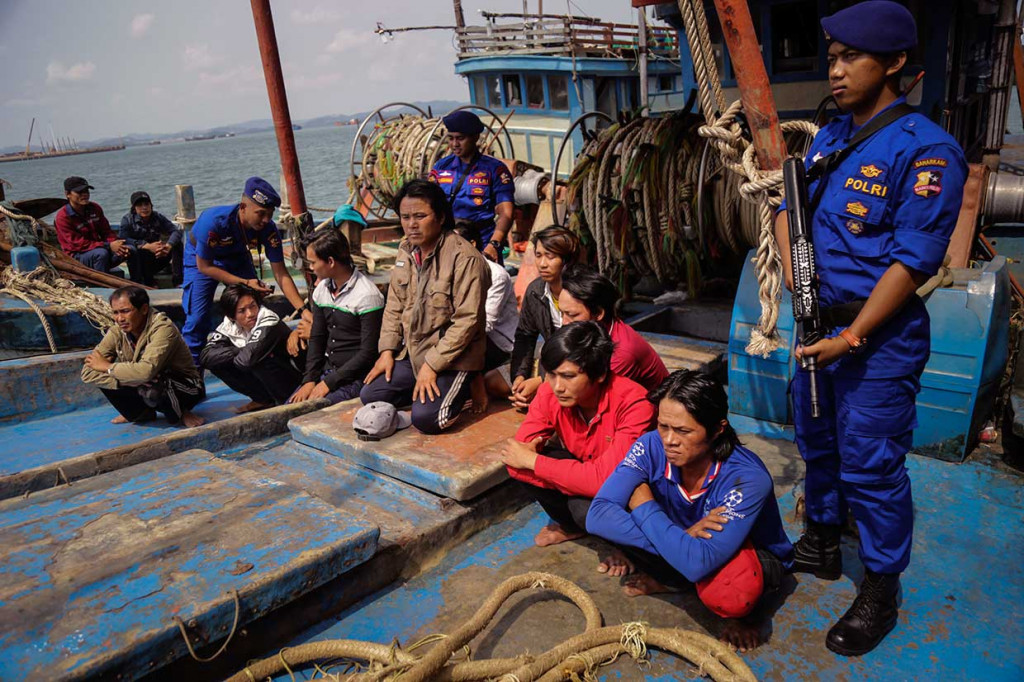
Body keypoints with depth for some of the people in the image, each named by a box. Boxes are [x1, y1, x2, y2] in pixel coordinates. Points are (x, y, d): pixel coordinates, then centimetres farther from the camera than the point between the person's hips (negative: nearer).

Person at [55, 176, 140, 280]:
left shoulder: (94, 208, 7)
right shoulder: (62, 217, -12)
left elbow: (106, 232, 9)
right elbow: (79, 244, -19)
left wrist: (115, 243, -16)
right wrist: (108, 246, -27)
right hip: (77, 257, -6)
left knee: (131, 250, -13)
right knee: (101, 253, -36)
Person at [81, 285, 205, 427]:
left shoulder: (163, 328, -26)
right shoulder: (117, 331, -10)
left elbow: (147, 371, -40)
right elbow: (87, 373, -16)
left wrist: (107, 367, -23)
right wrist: (134, 380, -31)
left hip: (186, 387, -6)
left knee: (152, 390, -37)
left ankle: (180, 413, -4)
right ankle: (141, 413, 9)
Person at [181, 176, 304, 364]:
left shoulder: (269, 230, -29)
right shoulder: (214, 222, -39)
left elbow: (281, 274, -26)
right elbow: (205, 266, -26)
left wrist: (303, 310, -36)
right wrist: (245, 282, -33)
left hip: (237, 257, 4)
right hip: (201, 258, -3)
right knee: (197, 318, -13)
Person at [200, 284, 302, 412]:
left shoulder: (269, 322, -26)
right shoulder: (228, 326, -8)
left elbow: (247, 359, -38)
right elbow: (204, 357, -17)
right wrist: (239, 351, -25)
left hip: (292, 380, -6)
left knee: (256, 359, -32)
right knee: (218, 363, -9)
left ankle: (283, 402, -9)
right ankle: (264, 400, 4)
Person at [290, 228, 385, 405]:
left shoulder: (367, 295, -17)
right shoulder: (322, 289, 7)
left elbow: (368, 353, -17)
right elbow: (316, 339, 11)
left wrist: (329, 383, -16)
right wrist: (310, 379, -2)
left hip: (356, 376, -7)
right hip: (327, 369, 7)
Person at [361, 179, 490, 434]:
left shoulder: (465, 258, -20)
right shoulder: (406, 251, 6)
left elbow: (466, 321, -21)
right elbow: (394, 306, 13)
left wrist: (432, 365, -21)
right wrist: (387, 350, 3)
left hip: (452, 358, -7)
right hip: (412, 352, 8)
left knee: (425, 417, -22)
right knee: (370, 396, -1)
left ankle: (460, 389, 7)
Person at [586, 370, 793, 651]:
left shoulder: (748, 479, -35)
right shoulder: (652, 447, -25)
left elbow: (697, 564, -44)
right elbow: (597, 517, -31)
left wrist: (644, 506, -32)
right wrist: (679, 536, -37)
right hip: (682, 539, 5)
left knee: (724, 595, -39)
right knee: (617, 514, -20)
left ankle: (749, 607, -1)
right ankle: (668, 580, 7)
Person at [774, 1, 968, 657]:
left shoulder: (925, 149, -16)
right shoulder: (829, 138, 8)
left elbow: (914, 259, -20)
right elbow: (790, 208, 18)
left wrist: (852, 338, -21)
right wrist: (791, 270, 1)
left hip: (879, 338, -7)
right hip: (820, 324, 8)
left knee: (870, 465, 2)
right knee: (817, 441, 20)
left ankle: (882, 591, 22)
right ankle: (822, 542, 42)